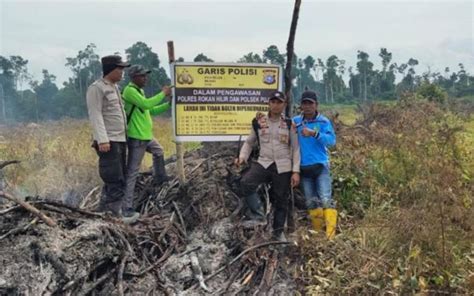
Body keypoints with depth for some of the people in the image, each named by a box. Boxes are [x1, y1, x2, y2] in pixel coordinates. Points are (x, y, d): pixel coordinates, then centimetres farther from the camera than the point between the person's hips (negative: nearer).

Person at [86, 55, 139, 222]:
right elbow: (95, 115, -16)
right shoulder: (96, 88, -9)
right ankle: (116, 215, -8)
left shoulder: (115, 87, 19)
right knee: (115, 180, -11)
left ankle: (103, 211, 22)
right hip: (108, 142, -9)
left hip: (120, 140, 9)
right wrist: (102, 139, -24)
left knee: (115, 180, 13)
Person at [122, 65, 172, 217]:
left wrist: (168, 104, 9)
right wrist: (163, 93, -17)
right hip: (137, 138, -10)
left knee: (159, 151, 32)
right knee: (132, 172, -9)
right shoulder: (130, 90, -15)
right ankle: (127, 206, -7)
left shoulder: (139, 91, 16)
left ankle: (159, 177, 53)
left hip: (146, 136, 10)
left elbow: (151, 110, 20)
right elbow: (146, 104, -28)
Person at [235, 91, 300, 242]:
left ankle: (278, 232, 27)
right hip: (263, 163, 0)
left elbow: (295, 148, 2)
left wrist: (296, 171, -5)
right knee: (246, 182, -27)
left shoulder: (289, 124, 2)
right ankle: (259, 216, -14)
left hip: (283, 167, 0)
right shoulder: (258, 122, 4)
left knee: (281, 200, 8)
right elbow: (249, 142, 14)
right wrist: (242, 156, -5)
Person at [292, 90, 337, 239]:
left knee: (326, 200, -11)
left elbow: (331, 140, -16)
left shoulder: (323, 122, -3)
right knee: (311, 203, 11)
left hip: (320, 166, -3)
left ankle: (331, 234, -11)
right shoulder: (295, 121, 4)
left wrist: (314, 133, -29)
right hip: (304, 167, 3)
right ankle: (317, 232, 22)